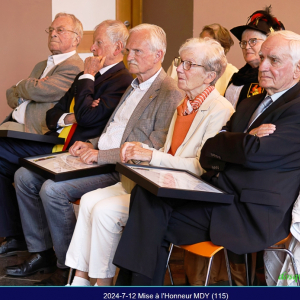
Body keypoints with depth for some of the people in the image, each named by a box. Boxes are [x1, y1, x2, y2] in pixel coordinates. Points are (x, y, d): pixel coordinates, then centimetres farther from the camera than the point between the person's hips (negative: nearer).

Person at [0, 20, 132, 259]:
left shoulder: (123, 81, -8)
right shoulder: (89, 76, 21)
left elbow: (87, 117, -20)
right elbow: (52, 115, 20)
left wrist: (87, 77, -8)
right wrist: (68, 118, -4)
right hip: (56, 143, 10)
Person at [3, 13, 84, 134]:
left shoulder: (74, 67, -6)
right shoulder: (41, 66, 25)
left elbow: (38, 91, -16)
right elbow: (11, 97, 21)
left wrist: (19, 86, 7)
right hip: (13, 124, 8)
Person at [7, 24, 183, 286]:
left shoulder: (170, 94, -13)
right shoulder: (134, 86, 19)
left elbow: (154, 149, -20)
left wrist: (102, 155, -21)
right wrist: (92, 145, 6)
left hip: (121, 170, -10)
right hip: (98, 157, 10)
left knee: (53, 189, -26)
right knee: (24, 176, 2)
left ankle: (70, 267, -8)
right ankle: (41, 253, 10)